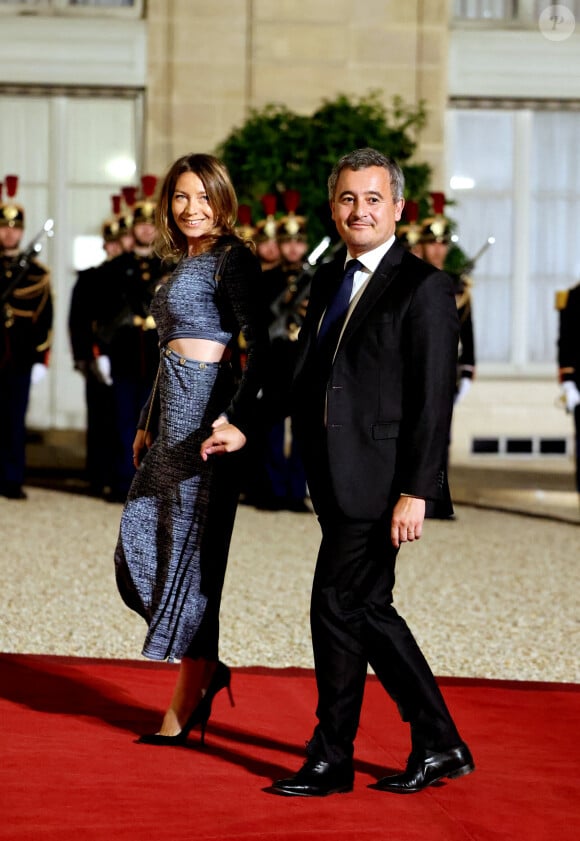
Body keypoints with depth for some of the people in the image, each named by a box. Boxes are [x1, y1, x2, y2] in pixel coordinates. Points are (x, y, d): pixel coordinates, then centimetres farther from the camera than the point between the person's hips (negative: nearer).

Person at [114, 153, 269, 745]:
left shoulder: (232, 259, -10)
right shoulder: (184, 263, 17)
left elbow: (260, 346, -20)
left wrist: (237, 419, -31)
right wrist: (148, 423, 25)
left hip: (205, 411, -9)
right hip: (172, 413, 9)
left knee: (190, 553, -4)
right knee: (141, 548, 8)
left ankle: (183, 710, 4)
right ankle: (206, 666, 19)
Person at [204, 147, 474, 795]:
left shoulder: (422, 287, -9)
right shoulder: (327, 280, 15)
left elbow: (432, 401, -14)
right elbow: (304, 375, 18)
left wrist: (415, 493, -19)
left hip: (378, 482, -8)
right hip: (335, 479, 8)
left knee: (337, 605, -3)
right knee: (368, 609, 12)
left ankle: (330, 760, 10)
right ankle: (439, 745, 23)